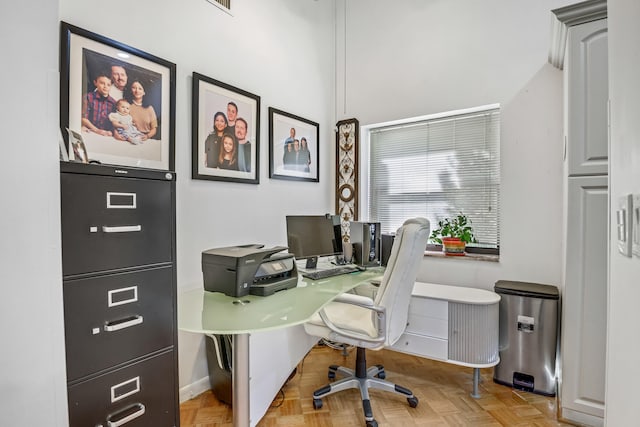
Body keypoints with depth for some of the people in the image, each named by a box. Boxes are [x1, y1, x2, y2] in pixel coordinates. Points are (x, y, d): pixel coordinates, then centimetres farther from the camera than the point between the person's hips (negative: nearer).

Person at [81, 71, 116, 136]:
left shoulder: (113, 102, 9)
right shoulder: (89, 97, 1)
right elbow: (83, 118, -3)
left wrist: (110, 132, -13)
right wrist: (97, 130, -14)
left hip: (105, 135, 3)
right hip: (90, 133, -3)